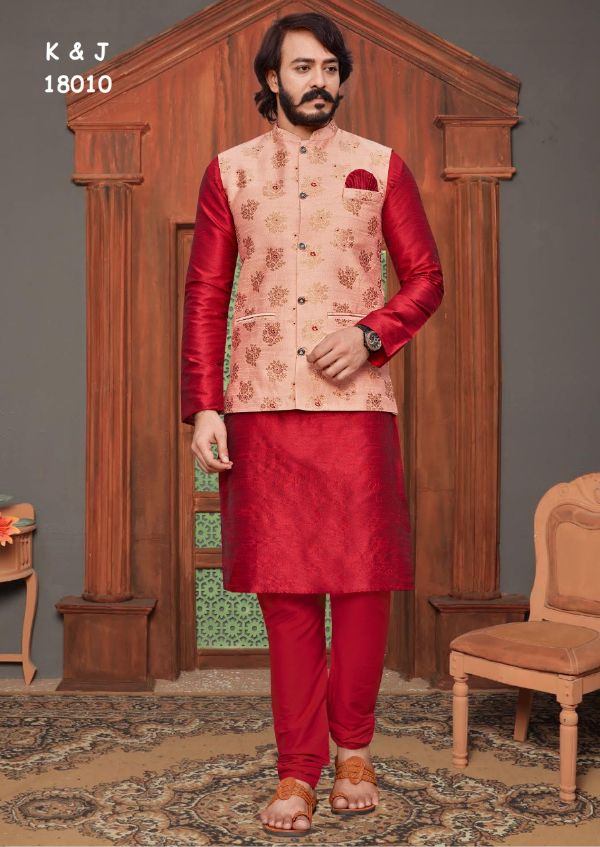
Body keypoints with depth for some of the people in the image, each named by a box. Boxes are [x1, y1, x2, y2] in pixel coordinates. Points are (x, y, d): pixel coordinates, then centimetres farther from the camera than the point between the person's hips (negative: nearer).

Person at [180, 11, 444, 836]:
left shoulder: (381, 166, 10)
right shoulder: (229, 171, 11)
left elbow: (426, 277, 9)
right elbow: (205, 297, 8)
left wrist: (370, 333, -10)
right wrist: (204, 407, -2)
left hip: (357, 403, 0)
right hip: (262, 407, 0)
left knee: (363, 581, 2)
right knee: (286, 589, 3)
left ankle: (354, 749, 23)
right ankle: (299, 769, 15)